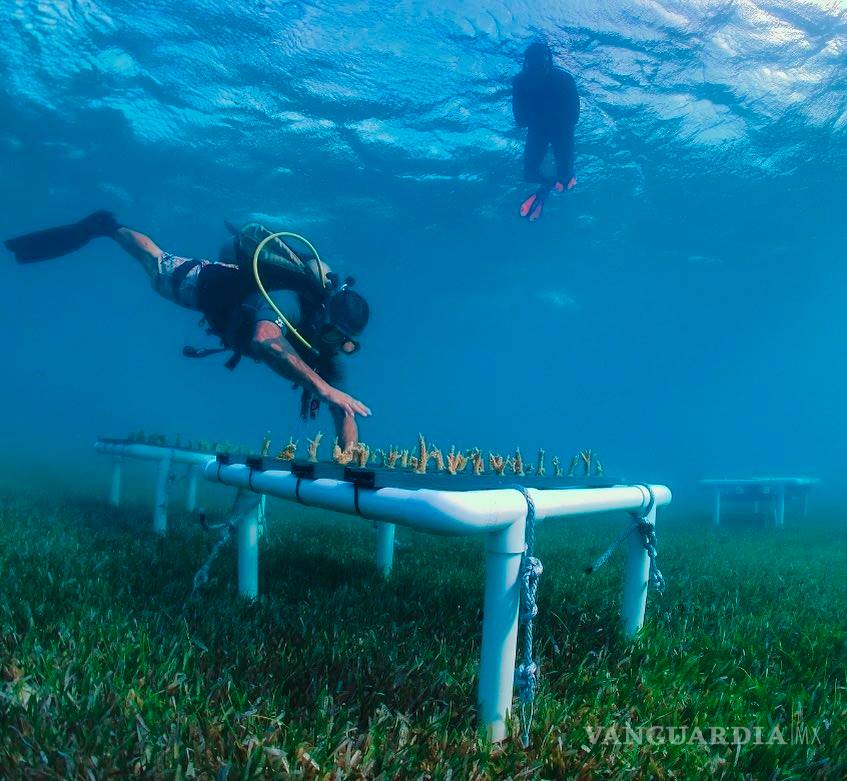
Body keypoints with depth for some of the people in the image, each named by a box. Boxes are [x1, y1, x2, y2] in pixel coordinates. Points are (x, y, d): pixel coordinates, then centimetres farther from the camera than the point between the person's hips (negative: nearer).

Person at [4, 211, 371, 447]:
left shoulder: (329, 335, -30)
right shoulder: (288, 302, -49)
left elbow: (342, 411, -31)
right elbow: (265, 340, -74)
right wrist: (322, 388, -81)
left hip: (242, 295, 5)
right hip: (209, 282, -5)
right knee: (156, 266, 22)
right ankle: (104, 226, 50)